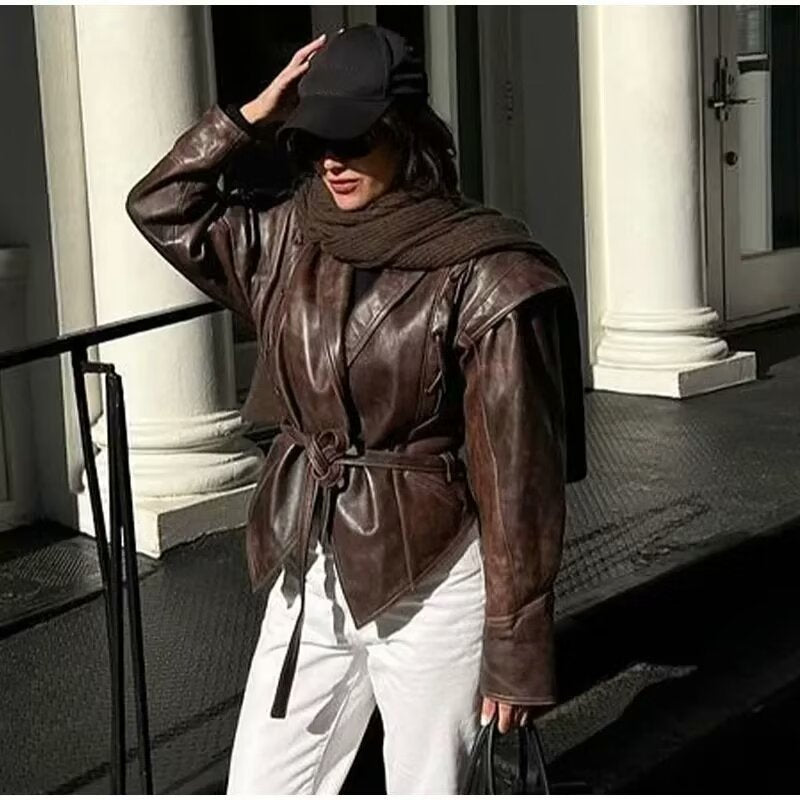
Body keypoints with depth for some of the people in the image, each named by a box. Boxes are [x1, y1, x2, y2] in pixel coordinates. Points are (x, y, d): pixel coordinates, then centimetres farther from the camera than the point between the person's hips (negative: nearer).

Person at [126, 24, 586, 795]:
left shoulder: (484, 275, -16)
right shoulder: (294, 240, 2)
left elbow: (513, 470, -15)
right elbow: (161, 206, 11)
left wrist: (517, 646, -13)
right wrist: (254, 115, -2)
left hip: (433, 581, -6)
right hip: (309, 571, 6)